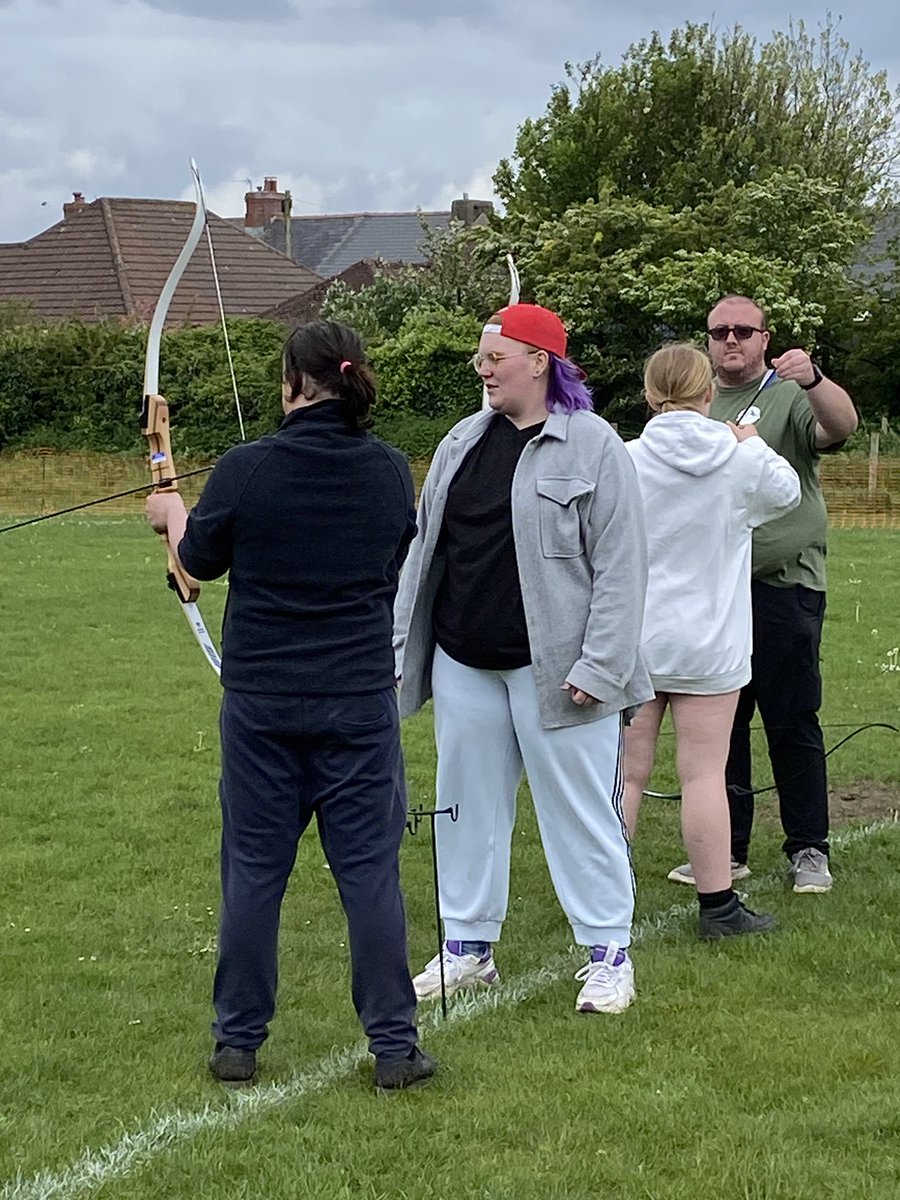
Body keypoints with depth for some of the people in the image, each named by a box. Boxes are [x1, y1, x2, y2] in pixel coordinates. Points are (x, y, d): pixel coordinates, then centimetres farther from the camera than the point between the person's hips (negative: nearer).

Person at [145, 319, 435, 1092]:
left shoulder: (244, 471, -12)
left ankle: (238, 1041, 19)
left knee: (253, 869, 10)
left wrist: (173, 515, 25)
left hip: (262, 703, -1)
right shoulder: (390, 473, -4)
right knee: (370, 870, 7)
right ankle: (394, 1046, 11)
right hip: (361, 703, 1)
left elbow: (199, 560, 4)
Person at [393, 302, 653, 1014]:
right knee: (468, 802, 12)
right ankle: (469, 947, 24)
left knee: (580, 807, 1)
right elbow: (423, 550, 16)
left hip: (553, 667, -6)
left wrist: (599, 665, -15)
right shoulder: (462, 443, 12)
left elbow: (620, 566, -10)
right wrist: (402, 646, 12)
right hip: (465, 665, 6)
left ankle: (608, 954, 12)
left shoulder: (594, 448, -7)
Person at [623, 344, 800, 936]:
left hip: (631, 642, 1)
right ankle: (718, 905, 9)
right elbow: (786, 492, 15)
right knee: (704, 773, 3)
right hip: (708, 643, -1)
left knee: (626, 771, 8)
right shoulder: (743, 460, -7)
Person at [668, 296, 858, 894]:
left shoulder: (790, 396, -1)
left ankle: (809, 849, 9)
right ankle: (726, 849, 19)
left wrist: (812, 379, -41)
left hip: (784, 584, -5)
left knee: (793, 723, 0)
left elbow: (842, 424, -22)